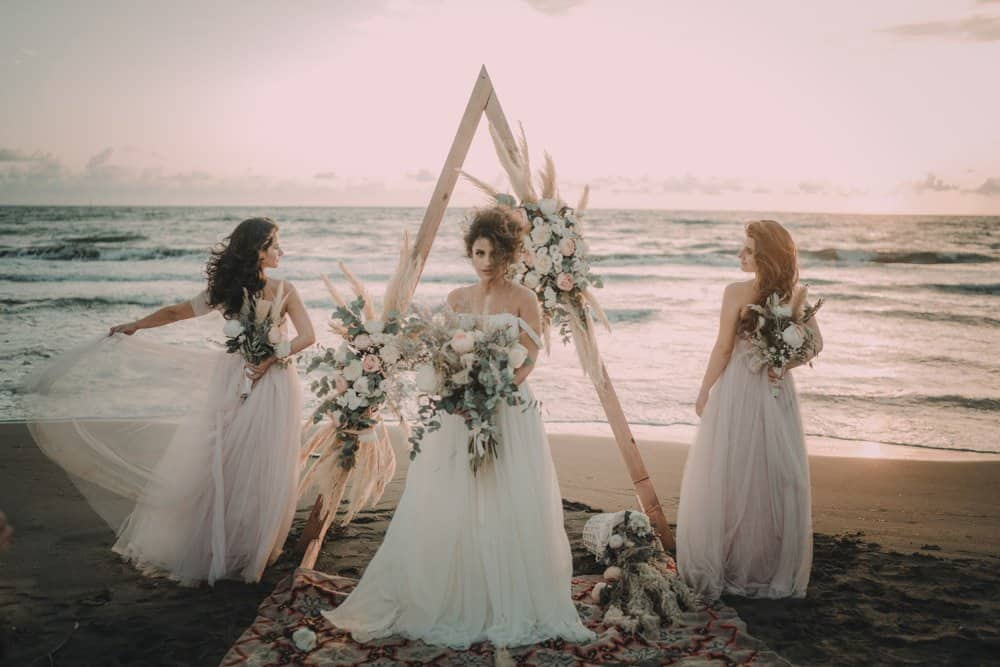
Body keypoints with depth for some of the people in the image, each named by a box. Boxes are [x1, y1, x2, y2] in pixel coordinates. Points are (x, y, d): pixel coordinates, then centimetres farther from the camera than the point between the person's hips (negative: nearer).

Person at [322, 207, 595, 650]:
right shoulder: (456, 299, 11)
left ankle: (511, 608, 12)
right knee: (451, 509, 3)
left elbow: (529, 359, -6)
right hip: (458, 413, 3)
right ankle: (453, 605, 17)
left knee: (510, 509, -2)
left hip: (509, 411, -3)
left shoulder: (523, 299, 1)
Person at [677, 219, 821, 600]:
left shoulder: (737, 293, -15)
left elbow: (723, 350, -11)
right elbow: (816, 343, 2)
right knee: (778, 481, 12)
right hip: (778, 392, 5)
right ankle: (777, 570, 24)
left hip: (738, 391, -4)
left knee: (728, 478, 6)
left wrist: (703, 393, -2)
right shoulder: (796, 294, -2)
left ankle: (726, 568, 13)